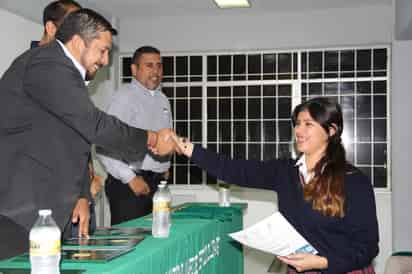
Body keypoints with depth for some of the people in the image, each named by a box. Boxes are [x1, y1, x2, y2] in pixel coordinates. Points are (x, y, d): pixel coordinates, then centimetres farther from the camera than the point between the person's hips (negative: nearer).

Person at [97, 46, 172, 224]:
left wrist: (165, 166, 14)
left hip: (158, 183, 7)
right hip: (129, 184, -7)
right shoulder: (124, 97, -10)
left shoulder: (163, 100, 14)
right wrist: (130, 178, -14)